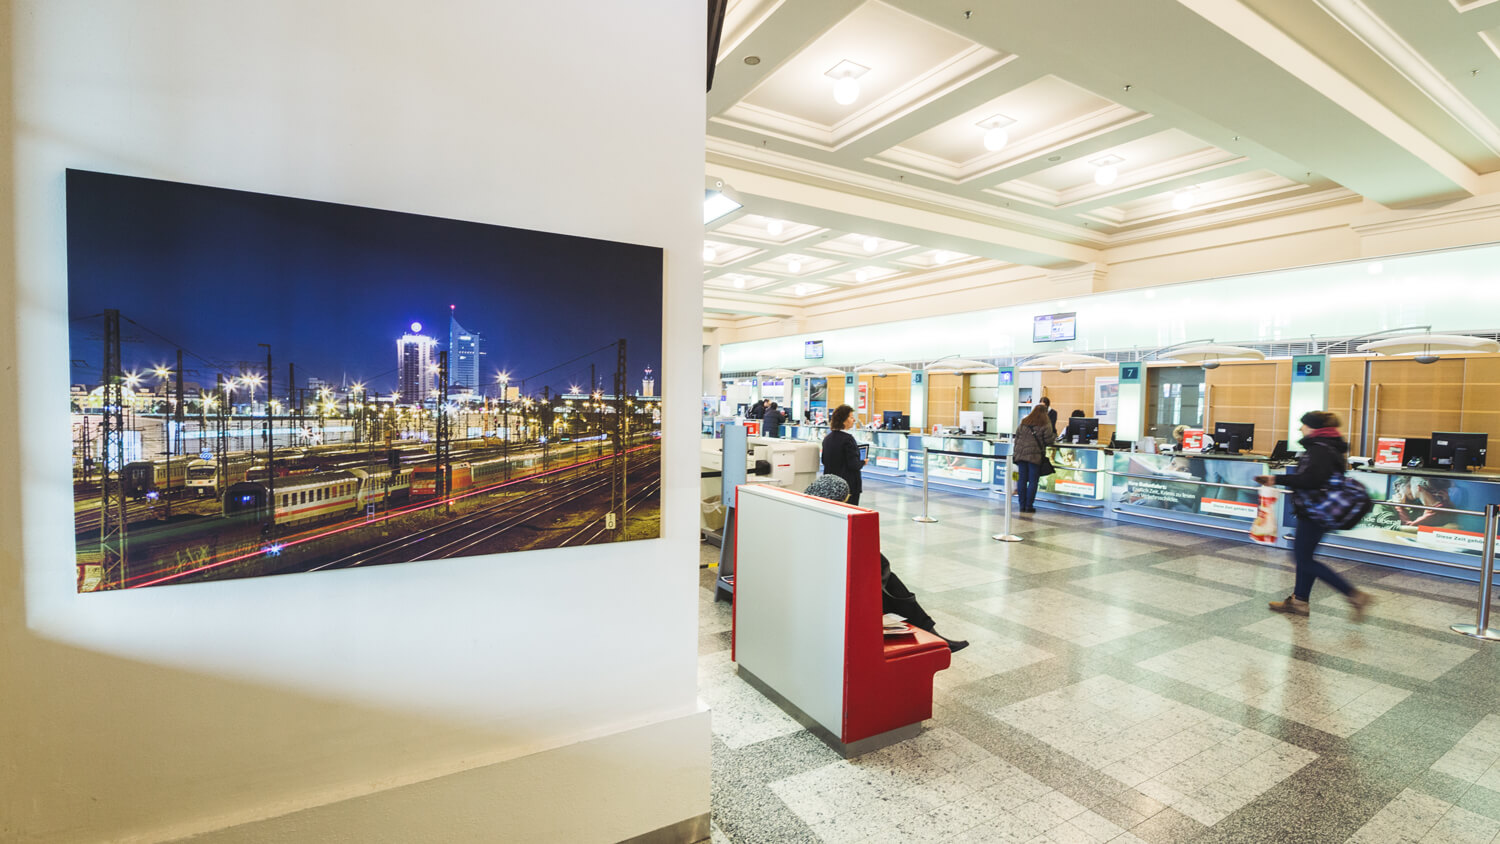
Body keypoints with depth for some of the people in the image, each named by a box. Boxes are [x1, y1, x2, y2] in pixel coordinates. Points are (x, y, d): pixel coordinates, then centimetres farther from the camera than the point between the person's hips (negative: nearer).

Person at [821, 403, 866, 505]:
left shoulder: (827, 438, 7)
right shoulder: (848, 438, -16)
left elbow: (824, 461, 15)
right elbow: (854, 465, -18)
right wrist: (863, 462, 0)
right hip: (848, 485, -8)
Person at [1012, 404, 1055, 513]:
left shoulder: (1023, 423, 10)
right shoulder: (1045, 425, -3)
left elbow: (1016, 439, 11)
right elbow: (1048, 440, -4)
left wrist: (1015, 453, 16)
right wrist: (1054, 433, 15)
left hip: (1021, 454, 4)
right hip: (1035, 456, -4)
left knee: (1022, 480, 8)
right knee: (1033, 481, 3)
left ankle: (1022, 505, 11)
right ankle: (1029, 506, 3)